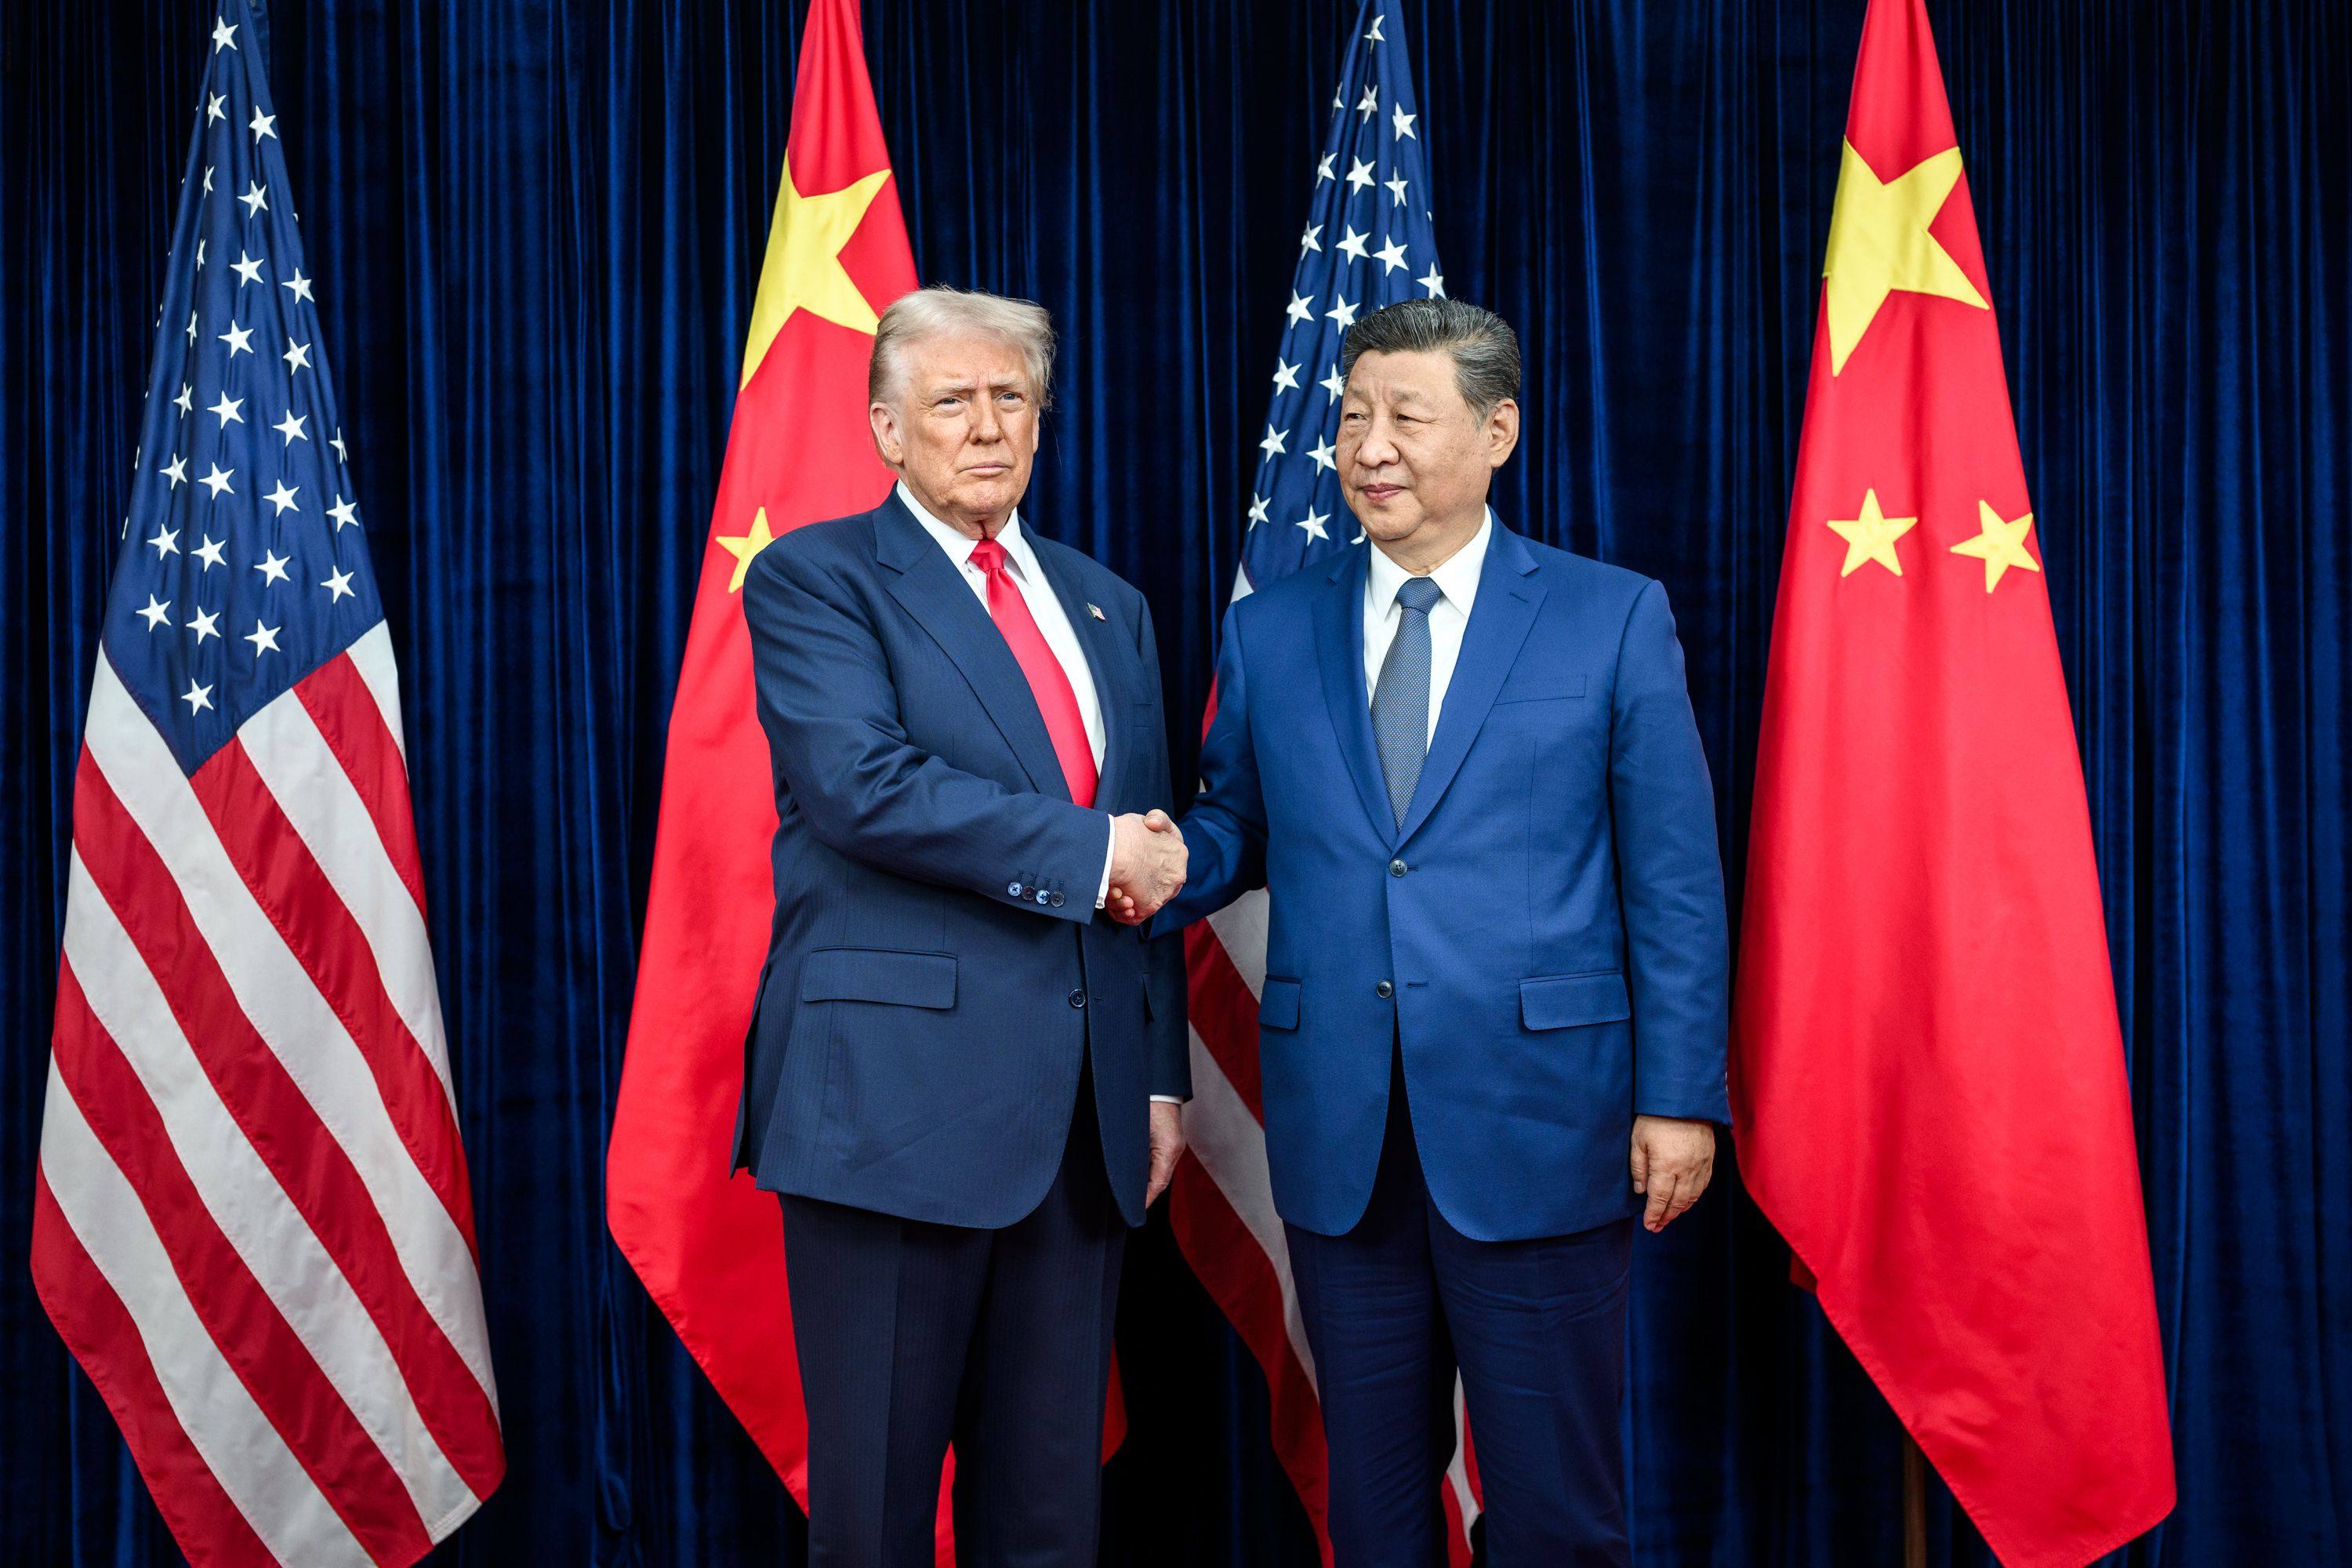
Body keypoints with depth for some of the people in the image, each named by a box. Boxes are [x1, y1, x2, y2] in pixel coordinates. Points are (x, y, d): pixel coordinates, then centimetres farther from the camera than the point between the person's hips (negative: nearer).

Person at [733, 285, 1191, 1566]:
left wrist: (1161, 1075, 12)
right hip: (898, 1098, -5)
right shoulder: (814, 579, 0)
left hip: (1086, 1114, 5)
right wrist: (1086, 854, -13)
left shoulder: (1108, 608, 18)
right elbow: (864, 783, -17)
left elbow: (1152, 858, 18)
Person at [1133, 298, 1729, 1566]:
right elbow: (1236, 823, 15)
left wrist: (1679, 1096, -6)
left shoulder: (1613, 618, 1)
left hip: (1536, 1124, -3)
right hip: (1339, 1137, 3)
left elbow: (1675, 878, -1)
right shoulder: (1269, 631, 9)